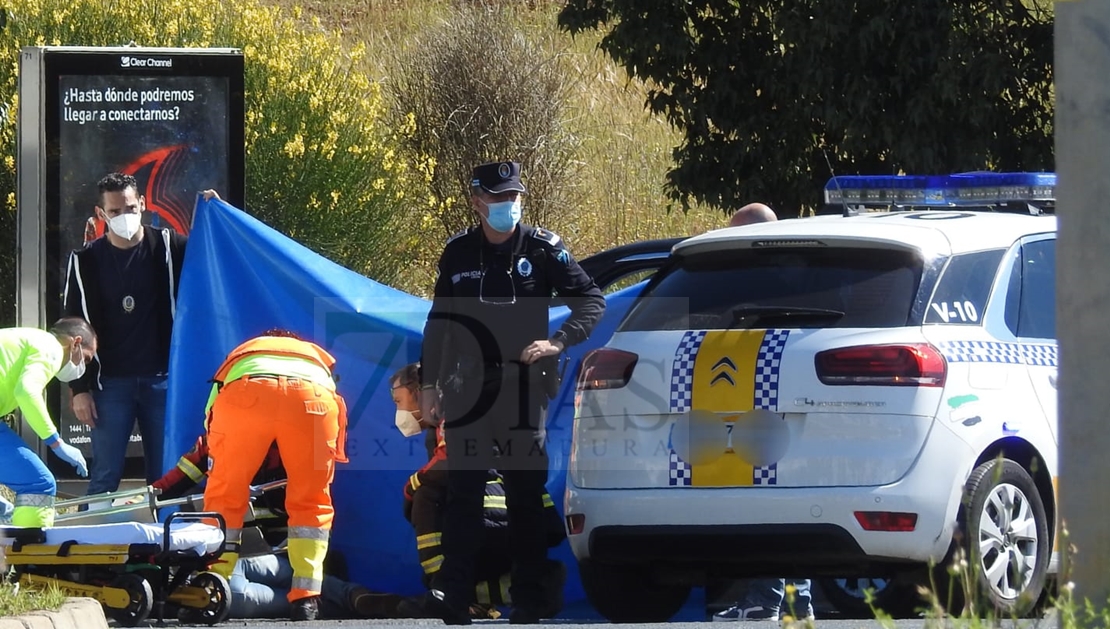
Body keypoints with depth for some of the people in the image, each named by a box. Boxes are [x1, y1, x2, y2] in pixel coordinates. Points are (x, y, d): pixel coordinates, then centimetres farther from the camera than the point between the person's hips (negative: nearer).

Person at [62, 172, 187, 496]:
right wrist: (80, 389, -1)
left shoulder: (169, 247, 3)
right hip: (111, 384, 0)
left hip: (162, 380, 0)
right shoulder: (86, 262, 4)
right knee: (104, 479, -3)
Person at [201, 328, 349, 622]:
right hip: (314, 397, 1)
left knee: (224, 496, 16)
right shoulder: (318, 357, 45)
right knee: (312, 503, 18)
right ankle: (306, 600, 10)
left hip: (244, 395, -1)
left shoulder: (239, 355, 44)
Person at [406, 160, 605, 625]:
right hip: (468, 386, 2)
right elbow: (438, 323, 17)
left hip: (522, 385, -2)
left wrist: (557, 343, -10)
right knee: (463, 490, -2)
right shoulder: (458, 253, 9)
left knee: (525, 491, 0)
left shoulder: (542, 249, 2)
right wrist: (429, 382, 14)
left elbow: (591, 301, 4)